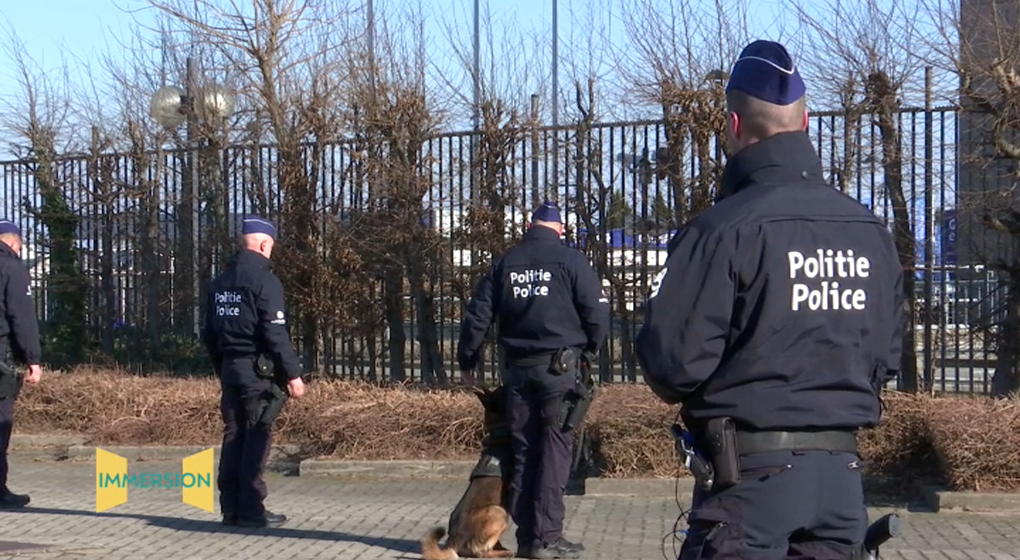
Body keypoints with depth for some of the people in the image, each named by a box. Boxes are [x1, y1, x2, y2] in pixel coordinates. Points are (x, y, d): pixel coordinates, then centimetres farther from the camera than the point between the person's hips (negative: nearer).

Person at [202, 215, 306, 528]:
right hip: (256, 371, -8)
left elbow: (209, 334, 17)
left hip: (229, 370, 8)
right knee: (258, 437, -4)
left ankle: (231, 509, 13)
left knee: (233, 435, 11)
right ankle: (250, 510, -5)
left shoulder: (220, 282, 13)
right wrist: (293, 374, -14)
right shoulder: (264, 280, -12)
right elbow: (276, 334, -17)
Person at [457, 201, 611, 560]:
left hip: (518, 368, 4)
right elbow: (596, 312, -5)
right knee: (555, 450, -1)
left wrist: (467, 360, 19)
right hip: (559, 367, -4)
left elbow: (478, 315, 9)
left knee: (522, 453, 9)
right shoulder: (570, 260, -3)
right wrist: (591, 346, 14)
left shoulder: (505, 263, 9)